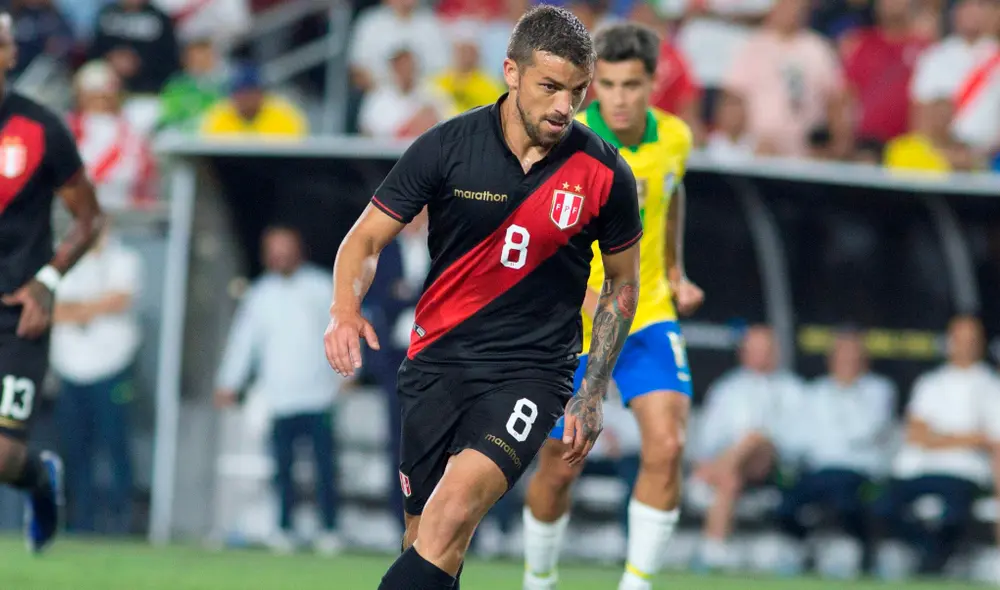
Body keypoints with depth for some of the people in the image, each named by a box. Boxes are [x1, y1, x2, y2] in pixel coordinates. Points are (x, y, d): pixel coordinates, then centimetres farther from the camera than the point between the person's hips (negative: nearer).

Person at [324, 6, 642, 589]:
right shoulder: (448, 147, -6)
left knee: (454, 508, -25)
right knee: (425, 537, 3)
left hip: (531, 369, -2)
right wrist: (346, 308, -20)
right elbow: (366, 239, 1)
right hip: (437, 361, 2)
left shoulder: (605, 175, -5)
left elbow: (623, 283, 11)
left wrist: (592, 394, 8)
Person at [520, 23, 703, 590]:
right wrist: (588, 298, -31)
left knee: (667, 446, -18)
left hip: (649, 316, 3)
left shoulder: (674, 138, -3)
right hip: (571, 327, -3)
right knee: (561, 469, 8)